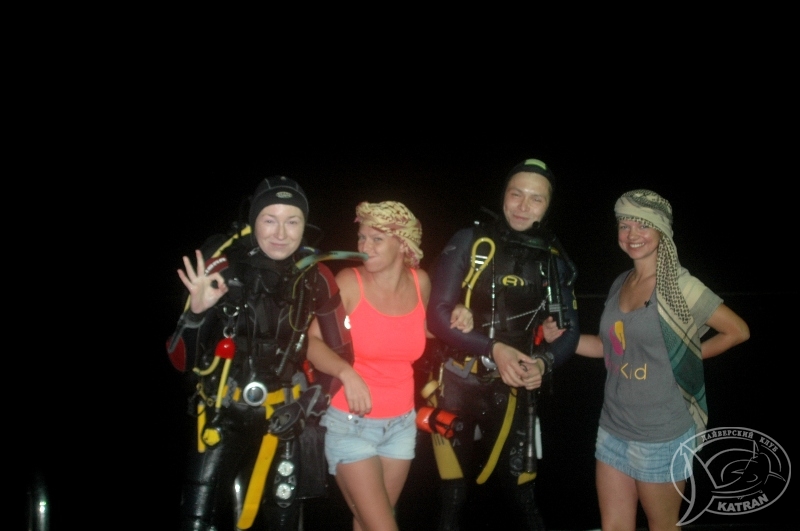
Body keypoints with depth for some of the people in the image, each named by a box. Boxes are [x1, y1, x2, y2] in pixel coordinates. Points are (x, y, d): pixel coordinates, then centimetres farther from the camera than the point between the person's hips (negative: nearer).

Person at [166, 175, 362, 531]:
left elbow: (342, 350, 4)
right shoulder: (222, 269, -14)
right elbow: (181, 361, -13)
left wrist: (312, 402, -7)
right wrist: (197, 313, -30)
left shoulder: (315, 277, -8)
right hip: (223, 414, -1)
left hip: (282, 417, 2)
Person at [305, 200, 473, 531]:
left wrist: (454, 325, -2)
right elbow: (311, 341, -14)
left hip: (402, 424, 4)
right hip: (351, 423, -4)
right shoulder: (349, 282, -14)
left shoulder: (420, 282, -3)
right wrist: (346, 373, -29)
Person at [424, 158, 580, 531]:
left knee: (524, 501, 6)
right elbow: (438, 314, -11)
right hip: (459, 388, -2)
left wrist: (544, 363, -15)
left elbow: (569, 329, 6)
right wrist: (494, 350, -24)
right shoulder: (470, 242, -6)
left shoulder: (555, 260, 2)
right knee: (454, 499, 7)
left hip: (515, 394, 2)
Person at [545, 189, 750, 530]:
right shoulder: (621, 283, 6)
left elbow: (738, 331, -5)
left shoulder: (679, 286, -13)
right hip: (613, 428, 6)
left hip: (661, 434, -6)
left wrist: (690, 355, -3)